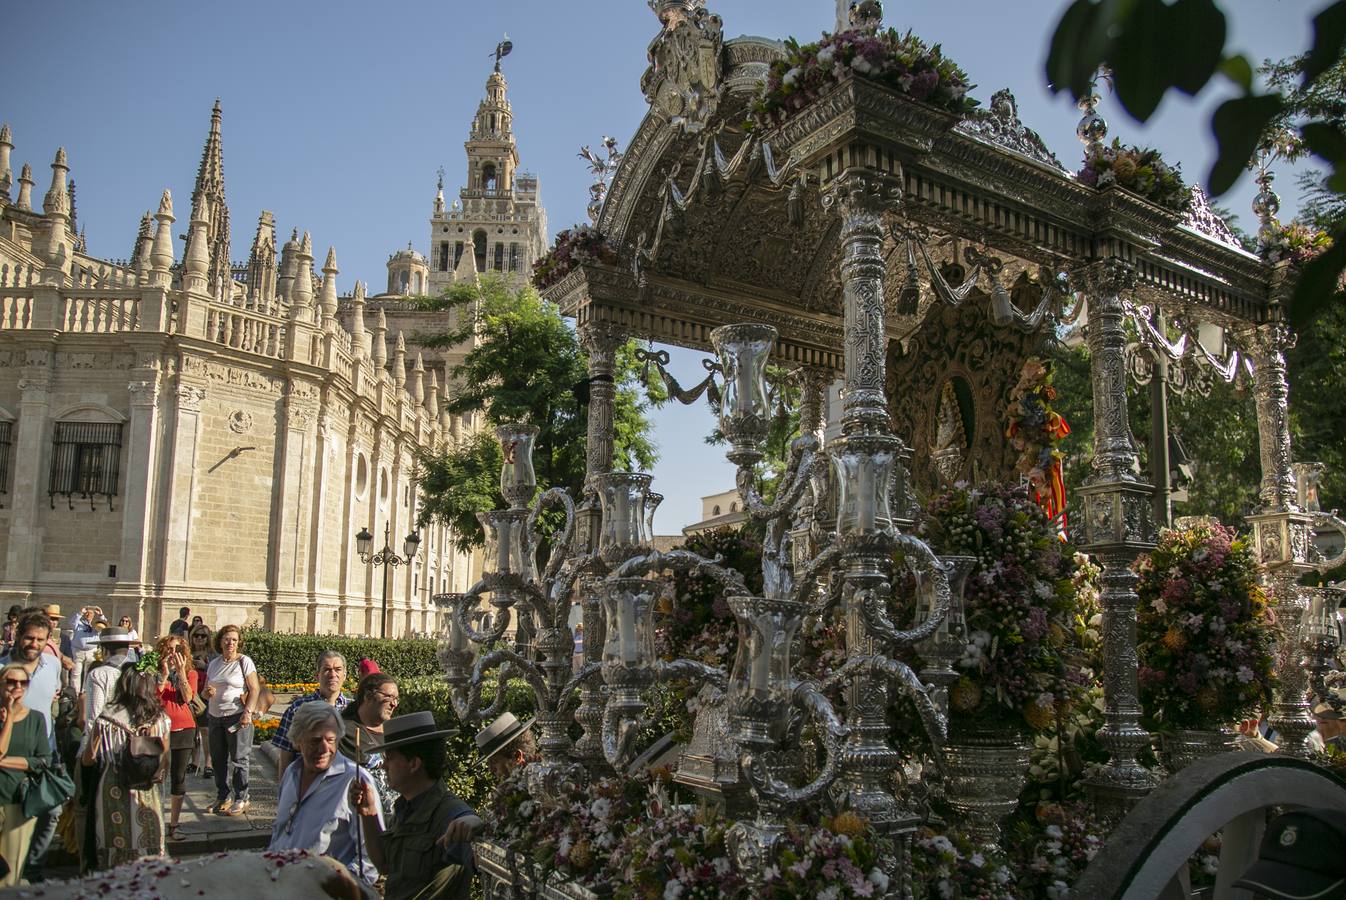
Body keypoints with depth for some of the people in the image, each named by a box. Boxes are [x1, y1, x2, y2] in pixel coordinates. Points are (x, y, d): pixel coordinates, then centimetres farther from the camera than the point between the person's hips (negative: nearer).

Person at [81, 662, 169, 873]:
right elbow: (165, 763, 2)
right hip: (147, 793, 1)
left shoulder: (106, 717, -8)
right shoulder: (159, 719, -4)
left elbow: (89, 759, -1)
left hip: (113, 793, -1)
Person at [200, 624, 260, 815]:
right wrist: (207, 692, -5)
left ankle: (241, 800, 8)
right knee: (218, 759, 12)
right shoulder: (214, 663, 11)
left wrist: (248, 712, -19)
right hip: (215, 717, 6)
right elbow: (204, 691, 18)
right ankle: (222, 798, 24)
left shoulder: (244, 662, -5)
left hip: (237, 717, -6)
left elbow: (255, 690, -9)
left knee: (238, 758, -1)